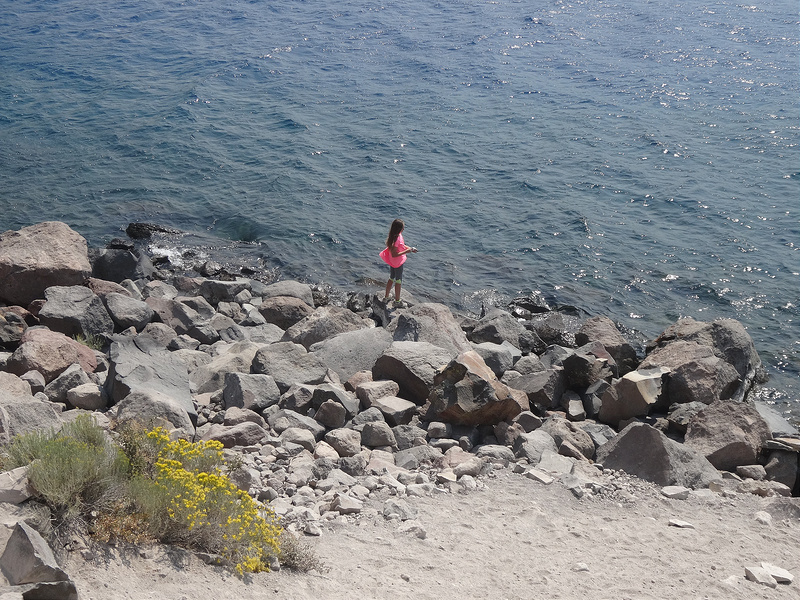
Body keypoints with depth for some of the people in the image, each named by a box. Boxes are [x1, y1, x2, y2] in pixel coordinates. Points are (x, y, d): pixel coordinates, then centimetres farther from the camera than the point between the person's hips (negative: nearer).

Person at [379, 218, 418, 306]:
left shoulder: (398, 235, -3)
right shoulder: (396, 239, -32)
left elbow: (401, 245, 14)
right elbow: (394, 254, -30)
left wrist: (410, 248, 2)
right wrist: (406, 251, -29)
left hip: (392, 262, 9)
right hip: (397, 263, -9)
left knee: (391, 278, 24)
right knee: (398, 281, 9)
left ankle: (386, 297, 38)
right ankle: (397, 301, 24)